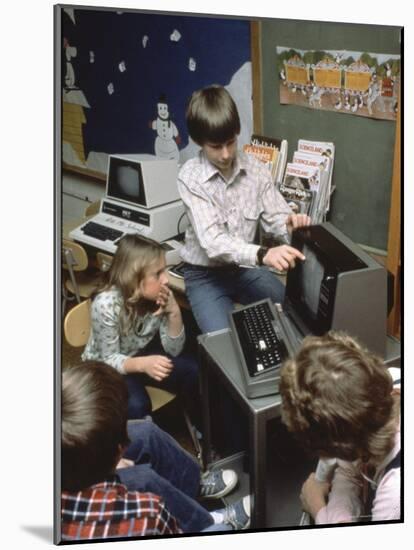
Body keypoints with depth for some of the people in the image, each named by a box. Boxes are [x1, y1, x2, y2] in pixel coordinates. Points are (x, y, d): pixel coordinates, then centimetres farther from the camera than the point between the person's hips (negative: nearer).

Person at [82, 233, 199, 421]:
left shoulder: (158, 296, -18)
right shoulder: (106, 305, -32)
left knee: (195, 372, -17)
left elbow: (173, 350, -12)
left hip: (143, 353, 5)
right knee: (136, 406, -31)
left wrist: (174, 313, -30)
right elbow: (110, 360, -24)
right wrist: (142, 364, -44)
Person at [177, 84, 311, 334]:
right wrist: (262, 254, -46)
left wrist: (290, 224, -27)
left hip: (246, 268, 4)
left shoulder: (255, 168, -7)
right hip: (205, 275, -4)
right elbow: (212, 241, -30)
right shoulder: (191, 177, -20)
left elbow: (275, 216, -1)